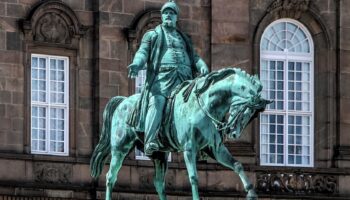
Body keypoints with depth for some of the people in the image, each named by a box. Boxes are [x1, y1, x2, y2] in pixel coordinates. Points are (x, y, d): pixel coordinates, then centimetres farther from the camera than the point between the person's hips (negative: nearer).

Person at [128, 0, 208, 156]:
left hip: (184, 78, 5)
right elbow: (143, 52, 6)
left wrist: (202, 66, 3)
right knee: (157, 103, -28)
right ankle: (150, 142, -40)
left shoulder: (183, 38, 30)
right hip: (162, 76, -5)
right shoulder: (152, 35, 19)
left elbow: (194, 57, 25)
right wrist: (136, 64, -16)